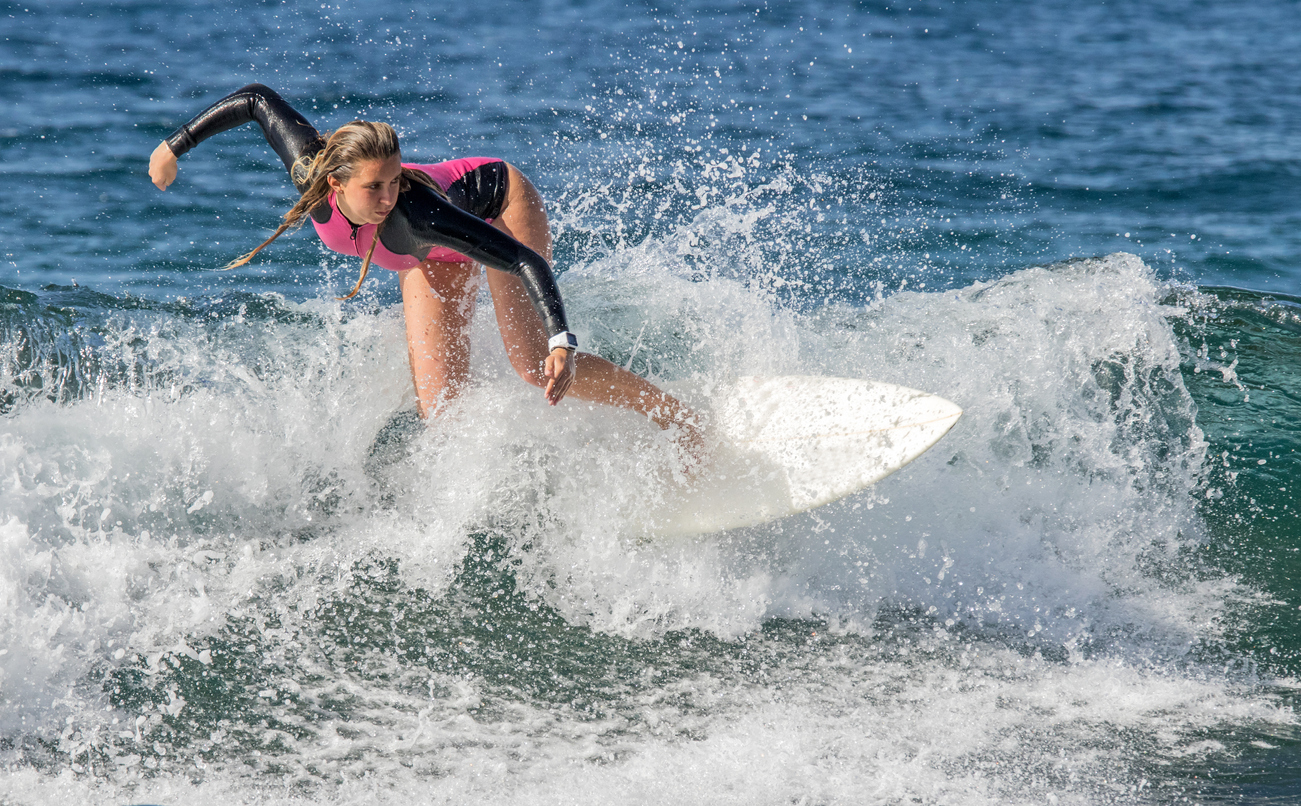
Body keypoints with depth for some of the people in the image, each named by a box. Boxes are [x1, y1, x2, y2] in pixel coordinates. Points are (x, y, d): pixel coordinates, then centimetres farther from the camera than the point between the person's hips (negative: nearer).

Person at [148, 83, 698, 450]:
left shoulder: (414, 213, -46)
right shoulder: (308, 171, -35)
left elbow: (526, 262, -48)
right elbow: (258, 100, -17)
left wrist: (563, 342, -60)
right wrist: (176, 145, -9)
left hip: (497, 203, -5)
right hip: (435, 258, 5)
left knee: (534, 363, -17)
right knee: (440, 405, -9)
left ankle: (677, 418, -2)